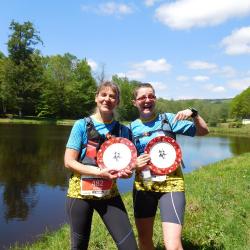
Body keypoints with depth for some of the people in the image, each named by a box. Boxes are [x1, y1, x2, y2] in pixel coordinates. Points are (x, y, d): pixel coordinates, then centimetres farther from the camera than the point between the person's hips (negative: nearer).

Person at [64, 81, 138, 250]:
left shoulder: (122, 130, 2)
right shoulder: (82, 125, -6)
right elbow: (69, 161, -10)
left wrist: (127, 171, -12)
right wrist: (99, 172, -21)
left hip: (109, 193, 2)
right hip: (80, 193, -2)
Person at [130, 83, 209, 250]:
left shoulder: (168, 119, -1)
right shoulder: (132, 127, 5)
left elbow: (203, 131, 0)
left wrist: (194, 114, -17)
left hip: (170, 184, -3)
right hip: (142, 186, 3)